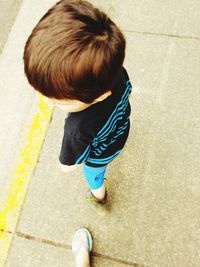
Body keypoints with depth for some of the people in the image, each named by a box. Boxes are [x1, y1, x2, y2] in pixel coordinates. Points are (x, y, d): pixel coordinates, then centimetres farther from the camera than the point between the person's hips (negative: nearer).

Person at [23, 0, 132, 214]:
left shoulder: (78, 129, -50)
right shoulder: (117, 71, -34)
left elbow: (67, 165, -31)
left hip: (99, 156, -4)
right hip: (121, 133, 5)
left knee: (94, 177, 31)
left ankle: (99, 199, 64)